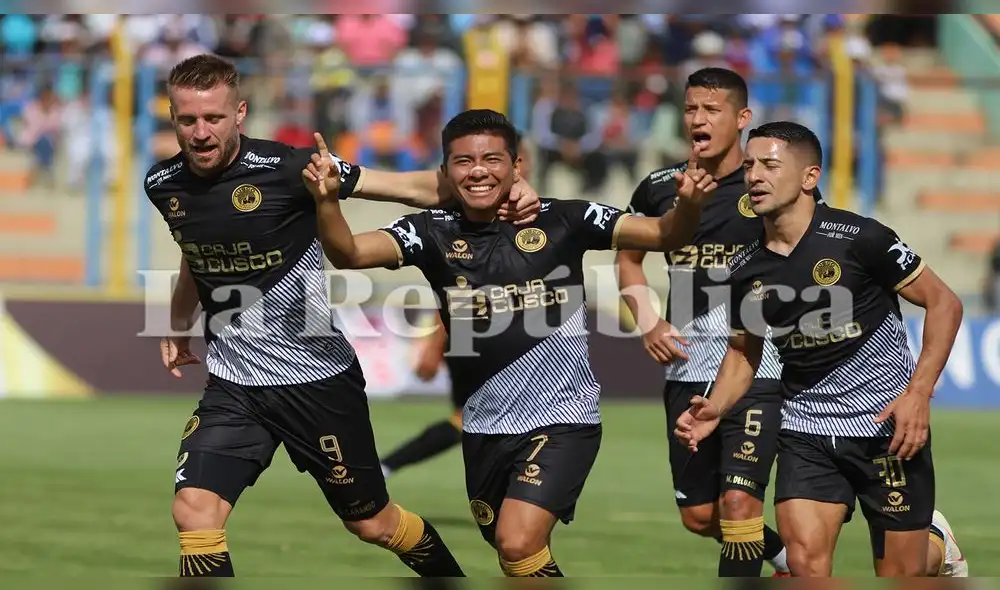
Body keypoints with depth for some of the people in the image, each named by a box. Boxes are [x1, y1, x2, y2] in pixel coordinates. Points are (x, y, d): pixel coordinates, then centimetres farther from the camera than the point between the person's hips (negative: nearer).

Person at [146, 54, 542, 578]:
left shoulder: (284, 169, -19)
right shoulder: (164, 186, -2)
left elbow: (414, 186, -20)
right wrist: (178, 328, 28)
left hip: (317, 377, -4)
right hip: (232, 383, 4)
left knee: (372, 523, 10)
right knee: (194, 510, -16)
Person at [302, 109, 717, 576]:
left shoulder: (560, 221, -6)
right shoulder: (434, 232, -1)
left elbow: (664, 235, -6)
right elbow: (350, 253, -14)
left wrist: (688, 205, -28)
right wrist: (327, 200, -34)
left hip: (560, 417, -4)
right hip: (484, 426, 4)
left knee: (518, 543, -23)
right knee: (512, 552, 18)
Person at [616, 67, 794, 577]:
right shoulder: (660, 189, 5)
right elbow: (628, 257, 21)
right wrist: (648, 323, 5)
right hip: (686, 372, 5)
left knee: (739, 504, -16)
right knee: (698, 517, 11)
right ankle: (788, 559, 37)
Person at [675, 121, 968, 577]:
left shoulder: (858, 239, -15)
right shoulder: (745, 270, 0)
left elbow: (944, 303, -8)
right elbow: (744, 351, 17)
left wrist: (919, 394, -17)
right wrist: (715, 409, -3)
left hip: (888, 423, -4)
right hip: (805, 428, 4)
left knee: (899, 577, 3)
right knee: (805, 559, -14)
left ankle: (937, 543, 39)